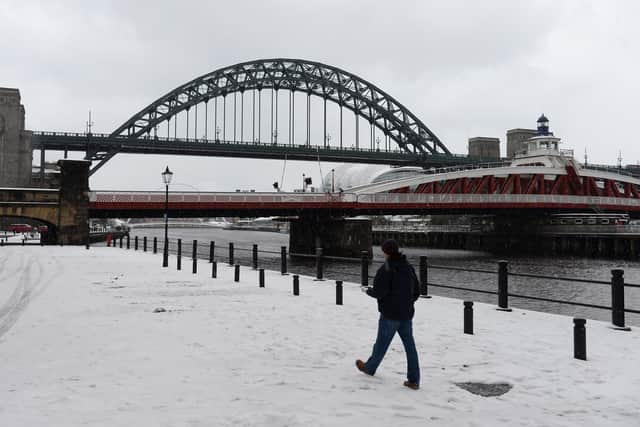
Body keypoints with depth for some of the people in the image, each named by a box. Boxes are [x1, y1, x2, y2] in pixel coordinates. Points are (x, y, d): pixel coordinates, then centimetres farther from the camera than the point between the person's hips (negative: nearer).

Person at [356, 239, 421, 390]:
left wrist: (367, 290, 0)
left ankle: (369, 368, 34)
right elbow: (417, 291, 12)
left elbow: (379, 292, -20)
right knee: (410, 346, 6)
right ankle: (414, 380, 7)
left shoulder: (386, 269, -16)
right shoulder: (409, 268, 6)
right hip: (407, 314, 6)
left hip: (390, 315, -6)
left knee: (381, 343, 12)